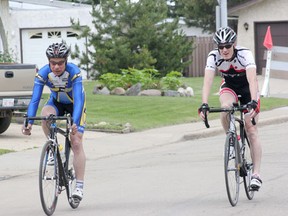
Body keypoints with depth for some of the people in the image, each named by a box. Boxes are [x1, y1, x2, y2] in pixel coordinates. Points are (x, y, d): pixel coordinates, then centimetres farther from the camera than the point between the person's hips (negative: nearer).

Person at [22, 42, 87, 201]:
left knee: (76, 143, -14)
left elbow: (78, 99, -42)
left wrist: (74, 123, -56)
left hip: (75, 103, -2)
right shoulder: (43, 73, -28)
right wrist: (29, 122, -45)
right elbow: (35, 99, -31)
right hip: (56, 102, 2)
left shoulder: (74, 72, -35)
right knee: (45, 115, -34)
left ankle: (79, 186, -12)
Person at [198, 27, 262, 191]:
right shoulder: (213, 57, -25)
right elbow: (208, 81, -33)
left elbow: (252, 80, -43)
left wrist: (253, 102, -58)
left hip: (247, 87, -2)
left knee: (252, 131, -11)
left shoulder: (245, 54, -32)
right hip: (229, 86, 2)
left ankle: (257, 174, -10)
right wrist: (204, 105, -47)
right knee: (226, 108, -33)